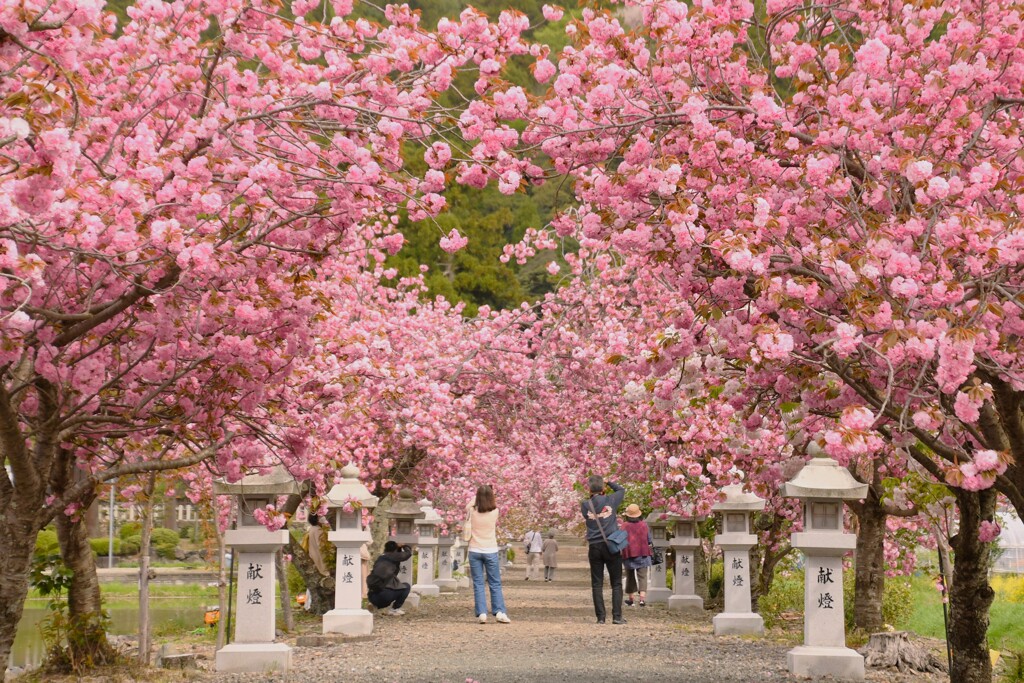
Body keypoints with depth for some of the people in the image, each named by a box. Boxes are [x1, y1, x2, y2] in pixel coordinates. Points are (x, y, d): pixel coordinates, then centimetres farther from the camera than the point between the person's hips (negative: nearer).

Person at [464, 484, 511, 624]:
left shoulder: (472, 511, -7)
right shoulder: (495, 512, -8)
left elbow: (468, 507, 16)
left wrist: (477, 497, 21)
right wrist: (487, 494, 16)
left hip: (475, 551, 0)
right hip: (491, 551, 0)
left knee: (478, 583, 3)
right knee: (495, 584, 7)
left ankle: (481, 613, -3)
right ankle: (499, 612, 0)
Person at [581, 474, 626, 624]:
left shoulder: (585, 505, -1)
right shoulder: (610, 500, -3)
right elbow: (621, 490, 16)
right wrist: (608, 483, 22)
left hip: (594, 547, 1)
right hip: (611, 545, -1)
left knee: (597, 584, 6)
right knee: (616, 583, 4)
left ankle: (600, 617, 2)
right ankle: (617, 616, -2)